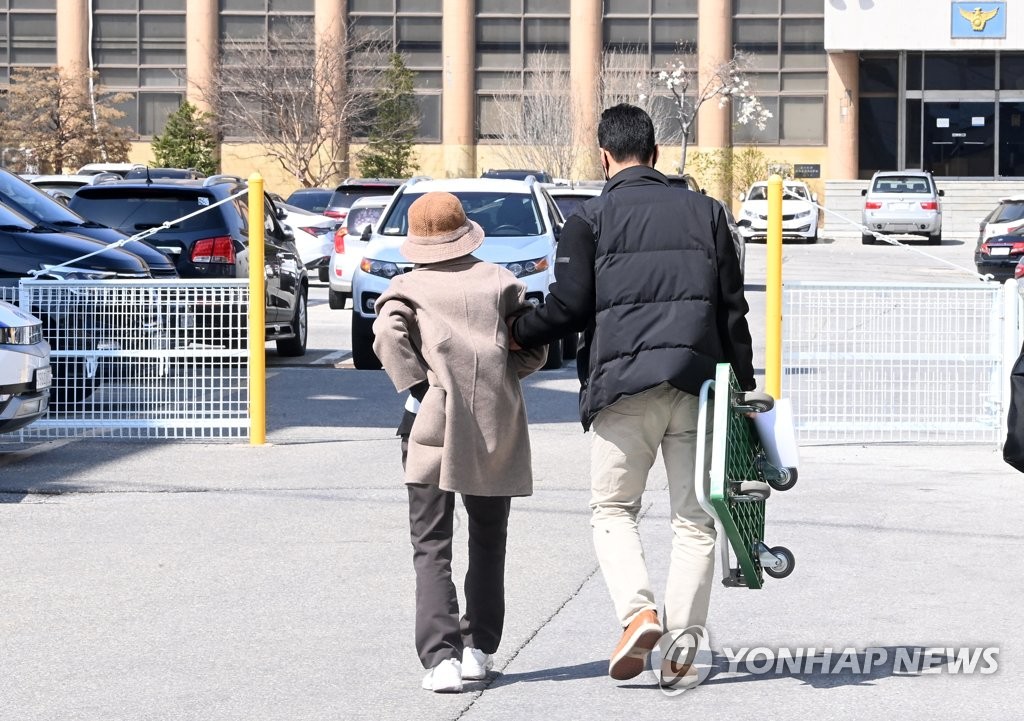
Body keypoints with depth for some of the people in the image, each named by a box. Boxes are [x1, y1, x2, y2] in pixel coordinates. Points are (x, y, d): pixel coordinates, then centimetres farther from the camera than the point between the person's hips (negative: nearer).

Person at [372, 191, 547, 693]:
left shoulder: (407, 287, 4)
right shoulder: (500, 281, 10)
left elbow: (388, 335, -15)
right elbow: (534, 348, 4)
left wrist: (416, 388, -10)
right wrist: (496, 378, 11)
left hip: (433, 426, -2)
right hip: (497, 429, 2)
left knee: (431, 549, -1)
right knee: (488, 543, 20)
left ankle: (440, 657, -16)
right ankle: (479, 647, 22)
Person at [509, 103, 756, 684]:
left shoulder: (591, 219, 1)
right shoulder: (705, 212, 12)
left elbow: (569, 307, -4)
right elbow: (733, 309, 11)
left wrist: (516, 334, 14)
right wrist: (743, 386, 16)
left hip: (623, 385, -2)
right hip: (697, 384, 2)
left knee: (613, 507, 9)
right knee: (694, 517, 8)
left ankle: (638, 610, -13)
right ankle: (684, 638, 2)